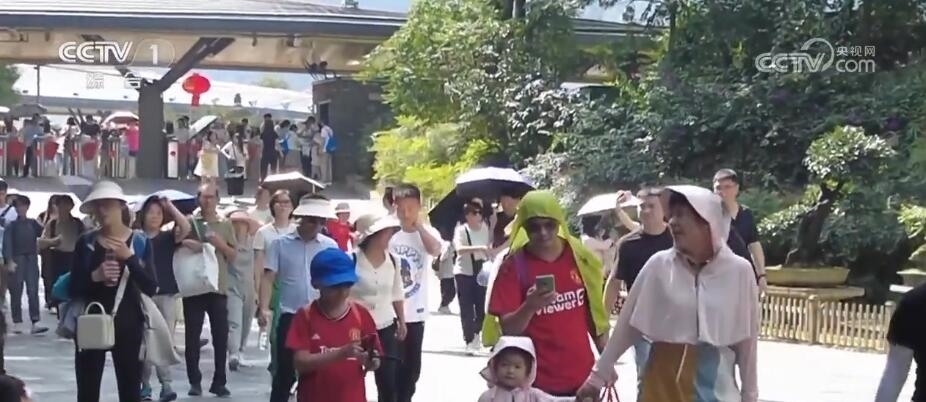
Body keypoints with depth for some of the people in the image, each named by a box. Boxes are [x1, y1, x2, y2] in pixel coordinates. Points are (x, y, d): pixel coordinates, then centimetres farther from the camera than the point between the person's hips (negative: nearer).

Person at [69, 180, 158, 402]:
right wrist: (94, 277, -18)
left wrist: (129, 258, -19)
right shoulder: (86, 242, 2)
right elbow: (73, 289, 0)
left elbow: (151, 288, -10)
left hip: (128, 324, -1)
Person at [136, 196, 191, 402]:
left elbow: (186, 228, -16)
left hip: (167, 295, 0)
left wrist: (170, 206, -13)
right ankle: (145, 384, 15)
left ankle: (166, 384, -6)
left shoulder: (168, 237, 3)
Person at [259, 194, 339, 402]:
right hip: (290, 317, -2)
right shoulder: (280, 244, -1)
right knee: (284, 372, 2)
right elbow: (268, 278, -4)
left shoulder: (330, 246, 3)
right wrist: (264, 308, -17)